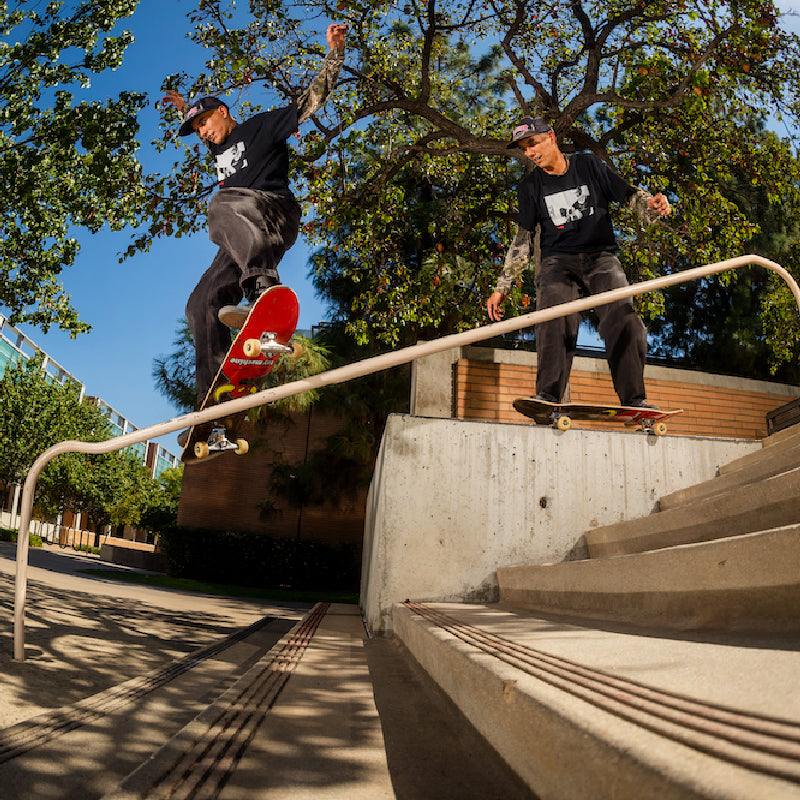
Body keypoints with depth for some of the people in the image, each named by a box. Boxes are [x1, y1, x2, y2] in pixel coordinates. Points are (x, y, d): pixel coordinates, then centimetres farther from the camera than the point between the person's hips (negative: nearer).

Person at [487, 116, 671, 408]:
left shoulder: (588, 165, 10)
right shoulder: (530, 186, 12)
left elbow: (630, 194, 10)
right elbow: (522, 240, 12)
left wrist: (650, 203, -14)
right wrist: (502, 288, 7)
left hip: (601, 257, 0)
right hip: (558, 260, 0)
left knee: (622, 316, -25)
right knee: (554, 315, -31)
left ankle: (635, 399, -25)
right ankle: (547, 397, -39)